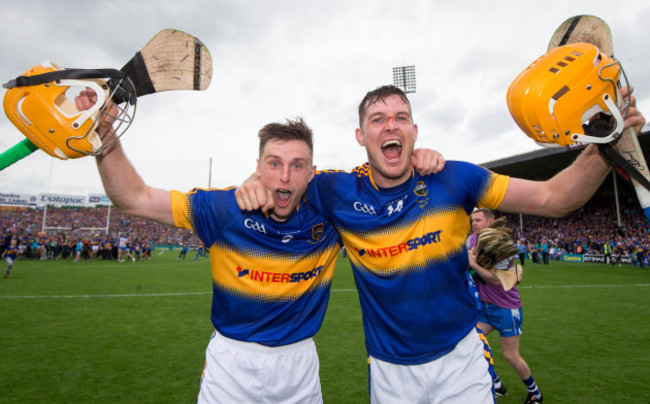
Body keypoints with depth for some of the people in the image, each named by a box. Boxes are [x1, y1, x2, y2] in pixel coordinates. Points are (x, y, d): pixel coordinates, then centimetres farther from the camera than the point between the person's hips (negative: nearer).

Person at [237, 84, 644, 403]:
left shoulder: (452, 178, -13)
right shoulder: (340, 191, -13)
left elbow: (552, 198, -10)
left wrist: (603, 147, -27)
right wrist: (256, 181, -22)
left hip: (461, 357, 0)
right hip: (390, 370, 1)